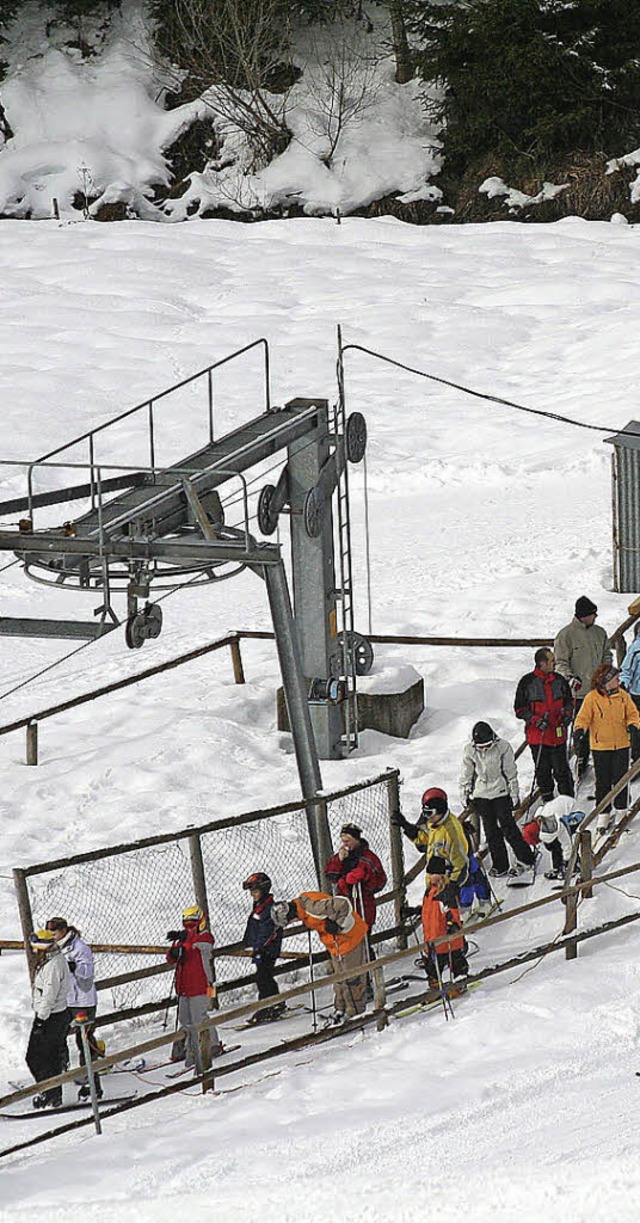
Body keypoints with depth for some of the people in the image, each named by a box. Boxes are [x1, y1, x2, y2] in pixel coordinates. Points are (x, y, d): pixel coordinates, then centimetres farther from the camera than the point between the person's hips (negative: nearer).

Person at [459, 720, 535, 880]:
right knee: (491, 831, 5)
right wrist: (464, 795, 7)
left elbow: (511, 772, -4)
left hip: (501, 792, -2)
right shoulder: (469, 750, -9)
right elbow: (466, 775, 3)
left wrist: (514, 794, -2)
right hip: (481, 795, 2)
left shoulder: (502, 746, -13)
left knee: (508, 826, -4)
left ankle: (526, 859, 10)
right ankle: (500, 865, 14)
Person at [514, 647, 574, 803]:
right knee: (542, 771, 7)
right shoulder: (527, 682, -6)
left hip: (558, 735, 2)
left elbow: (569, 701, 20)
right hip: (537, 736, -2)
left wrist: (567, 713, -1)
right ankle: (547, 800, 20)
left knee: (561, 770, 0)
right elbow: (520, 709, -3)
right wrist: (536, 720, -16)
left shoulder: (559, 680, 5)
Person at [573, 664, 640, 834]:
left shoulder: (623, 696, 2)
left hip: (621, 745, 3)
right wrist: (579, 729, -29)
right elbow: (584, 717, -10)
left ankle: (621, 811, 21)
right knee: (603, 782, 4)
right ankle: (603, 815, 12)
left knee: (620, 780, 6)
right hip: (600, 746, -3)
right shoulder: (592, 698, -9)